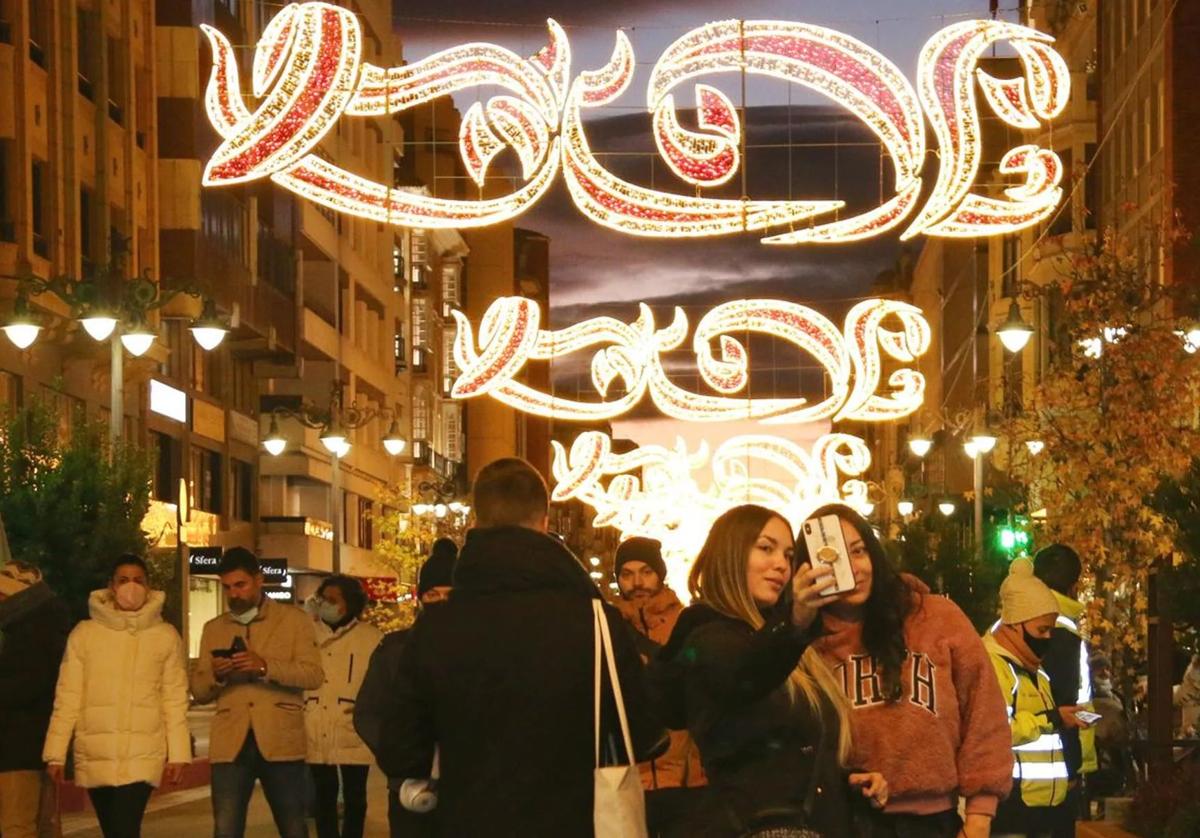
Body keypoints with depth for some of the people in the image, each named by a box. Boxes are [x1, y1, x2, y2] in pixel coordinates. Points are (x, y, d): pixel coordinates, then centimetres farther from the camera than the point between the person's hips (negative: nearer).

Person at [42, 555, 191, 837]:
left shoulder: (166, 636, 4)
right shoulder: (84, 633, 4)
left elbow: (174, 699, 4)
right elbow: (68, 697, 5)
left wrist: (178, 753, -1)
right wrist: (56, 752, 2)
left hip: (142, 754, -2)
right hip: (94, 754, 2)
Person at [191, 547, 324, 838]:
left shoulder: (294, 619, 7)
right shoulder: (213, 629, 17)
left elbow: (314, 675, -5)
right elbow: (199, 691, 14)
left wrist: (265, 667, -19)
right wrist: (216, 675, -10)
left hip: (280, 741, -2)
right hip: (230, 744, 2)